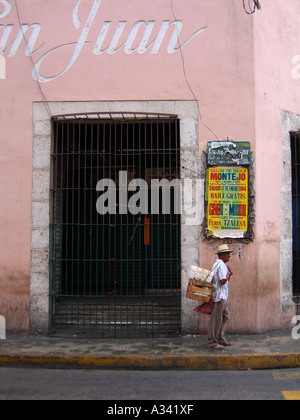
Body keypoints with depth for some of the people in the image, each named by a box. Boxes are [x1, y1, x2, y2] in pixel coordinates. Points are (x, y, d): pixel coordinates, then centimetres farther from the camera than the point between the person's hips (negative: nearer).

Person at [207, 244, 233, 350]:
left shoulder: (219, 264, 18)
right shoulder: (221, 265, -15)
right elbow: (223, 281, -24)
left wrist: (228, 274, 8)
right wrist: (228, 273, -9)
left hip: (223, 296, 11)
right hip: (219, 296, -11)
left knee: (225, 317, 16)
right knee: (216, 319, -5)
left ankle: (221, 339, 23)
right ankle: (213, 342, 1)